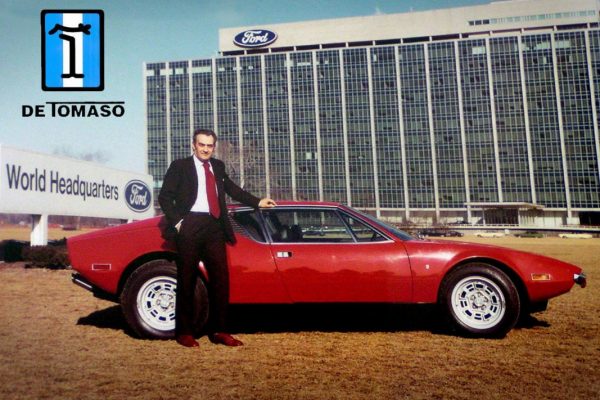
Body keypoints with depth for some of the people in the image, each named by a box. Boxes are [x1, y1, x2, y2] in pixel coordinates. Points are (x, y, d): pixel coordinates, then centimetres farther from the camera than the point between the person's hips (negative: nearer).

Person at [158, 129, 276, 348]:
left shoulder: (218, 166, 18)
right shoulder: (179, 166, 4)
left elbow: (231, 188, 28)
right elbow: (165, 196, 2)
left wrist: (257, 202, 28)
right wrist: (176, 221, -8)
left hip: (214, 227, 5)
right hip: (190, 225, -4)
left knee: (221, 278, 2)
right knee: (187, 280, 1)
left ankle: (218, 331, 12)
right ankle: (184, 332, 13)